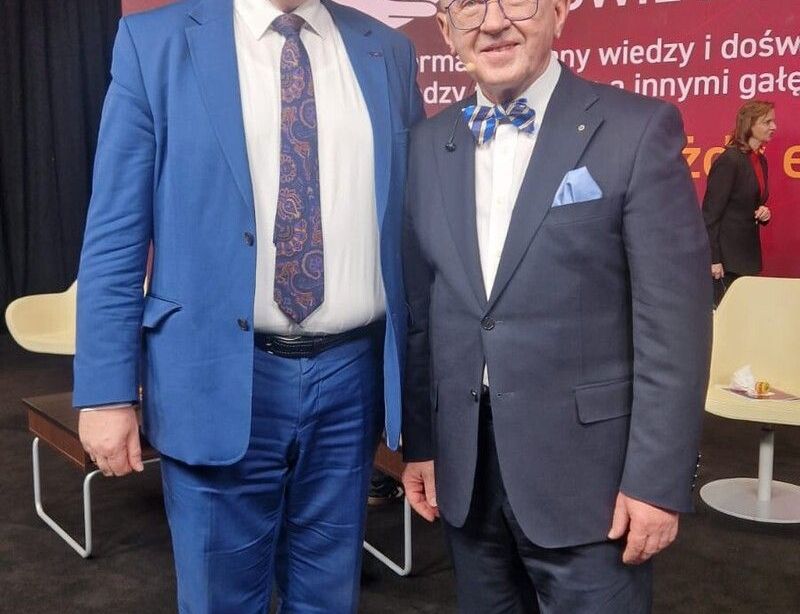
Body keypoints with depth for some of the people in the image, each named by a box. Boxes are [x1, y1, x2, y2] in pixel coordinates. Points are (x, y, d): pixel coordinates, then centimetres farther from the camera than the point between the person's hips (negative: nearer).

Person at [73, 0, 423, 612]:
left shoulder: (388, 52, 7)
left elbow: (411, 226, 10)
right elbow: (115, 234, -4)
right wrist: (107, 390, -8)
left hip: (352, 373, 3)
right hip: (218, 375, -2)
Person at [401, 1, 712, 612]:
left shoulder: (638, 129, -8)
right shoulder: (429, 144, 6)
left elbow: (674, 320, -10)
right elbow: (420, 307, 7)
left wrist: (657, 478, -12)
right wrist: (419, 442, 8)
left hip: (584, 469, -4)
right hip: (463, 468, 4)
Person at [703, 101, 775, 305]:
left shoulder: (760, 160, 11)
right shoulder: (729, 160, -15)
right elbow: (710, 213, -17)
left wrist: (764, 213, -1)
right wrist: (713, 259, -19)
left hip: (748, 254, 9)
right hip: (725, 254, -8)